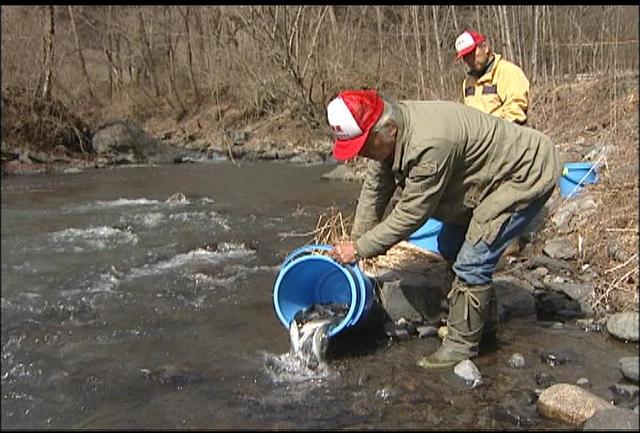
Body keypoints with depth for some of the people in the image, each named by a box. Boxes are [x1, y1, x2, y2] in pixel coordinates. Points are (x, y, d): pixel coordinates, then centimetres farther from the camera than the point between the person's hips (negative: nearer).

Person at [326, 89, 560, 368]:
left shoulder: (429, 146, -39)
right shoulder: (388, 133, -10)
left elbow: (411, 214, -29)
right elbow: (374, 193, 0)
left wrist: (360, 248, -21)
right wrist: (355, 242, 1)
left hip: (528, 173, -10)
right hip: (491, 174, 10)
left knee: (471, 261, -15)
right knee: (451, 247, 17)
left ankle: (463, 342, 3)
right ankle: (485, 321, 32)